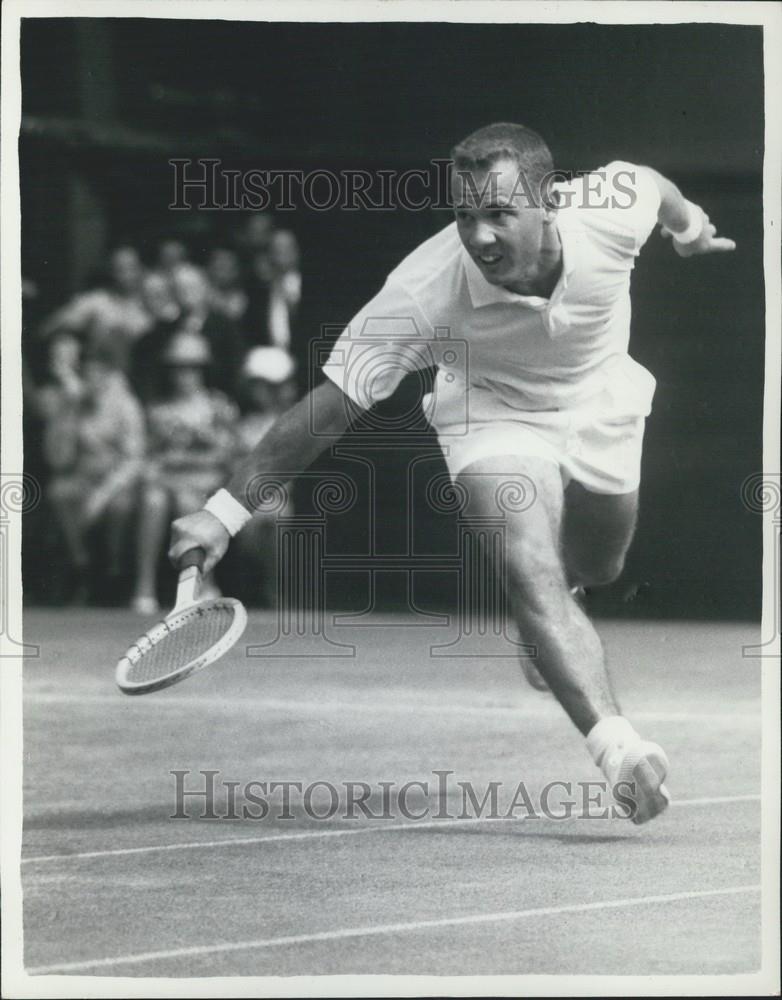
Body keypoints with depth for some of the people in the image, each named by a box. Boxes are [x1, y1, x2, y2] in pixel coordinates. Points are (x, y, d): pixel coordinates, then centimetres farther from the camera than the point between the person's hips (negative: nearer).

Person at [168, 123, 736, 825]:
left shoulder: (612, 207, -31)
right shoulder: (423, 293, -37)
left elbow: (655, 186, -4)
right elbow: (328, 404, -33)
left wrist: (689, 227, 19)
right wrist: (226, 510, -36)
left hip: (602, 402, 4)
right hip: (493, 415, -4)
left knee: (596, 571, 22)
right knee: (534, 575, -27)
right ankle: (620, 747, -34)